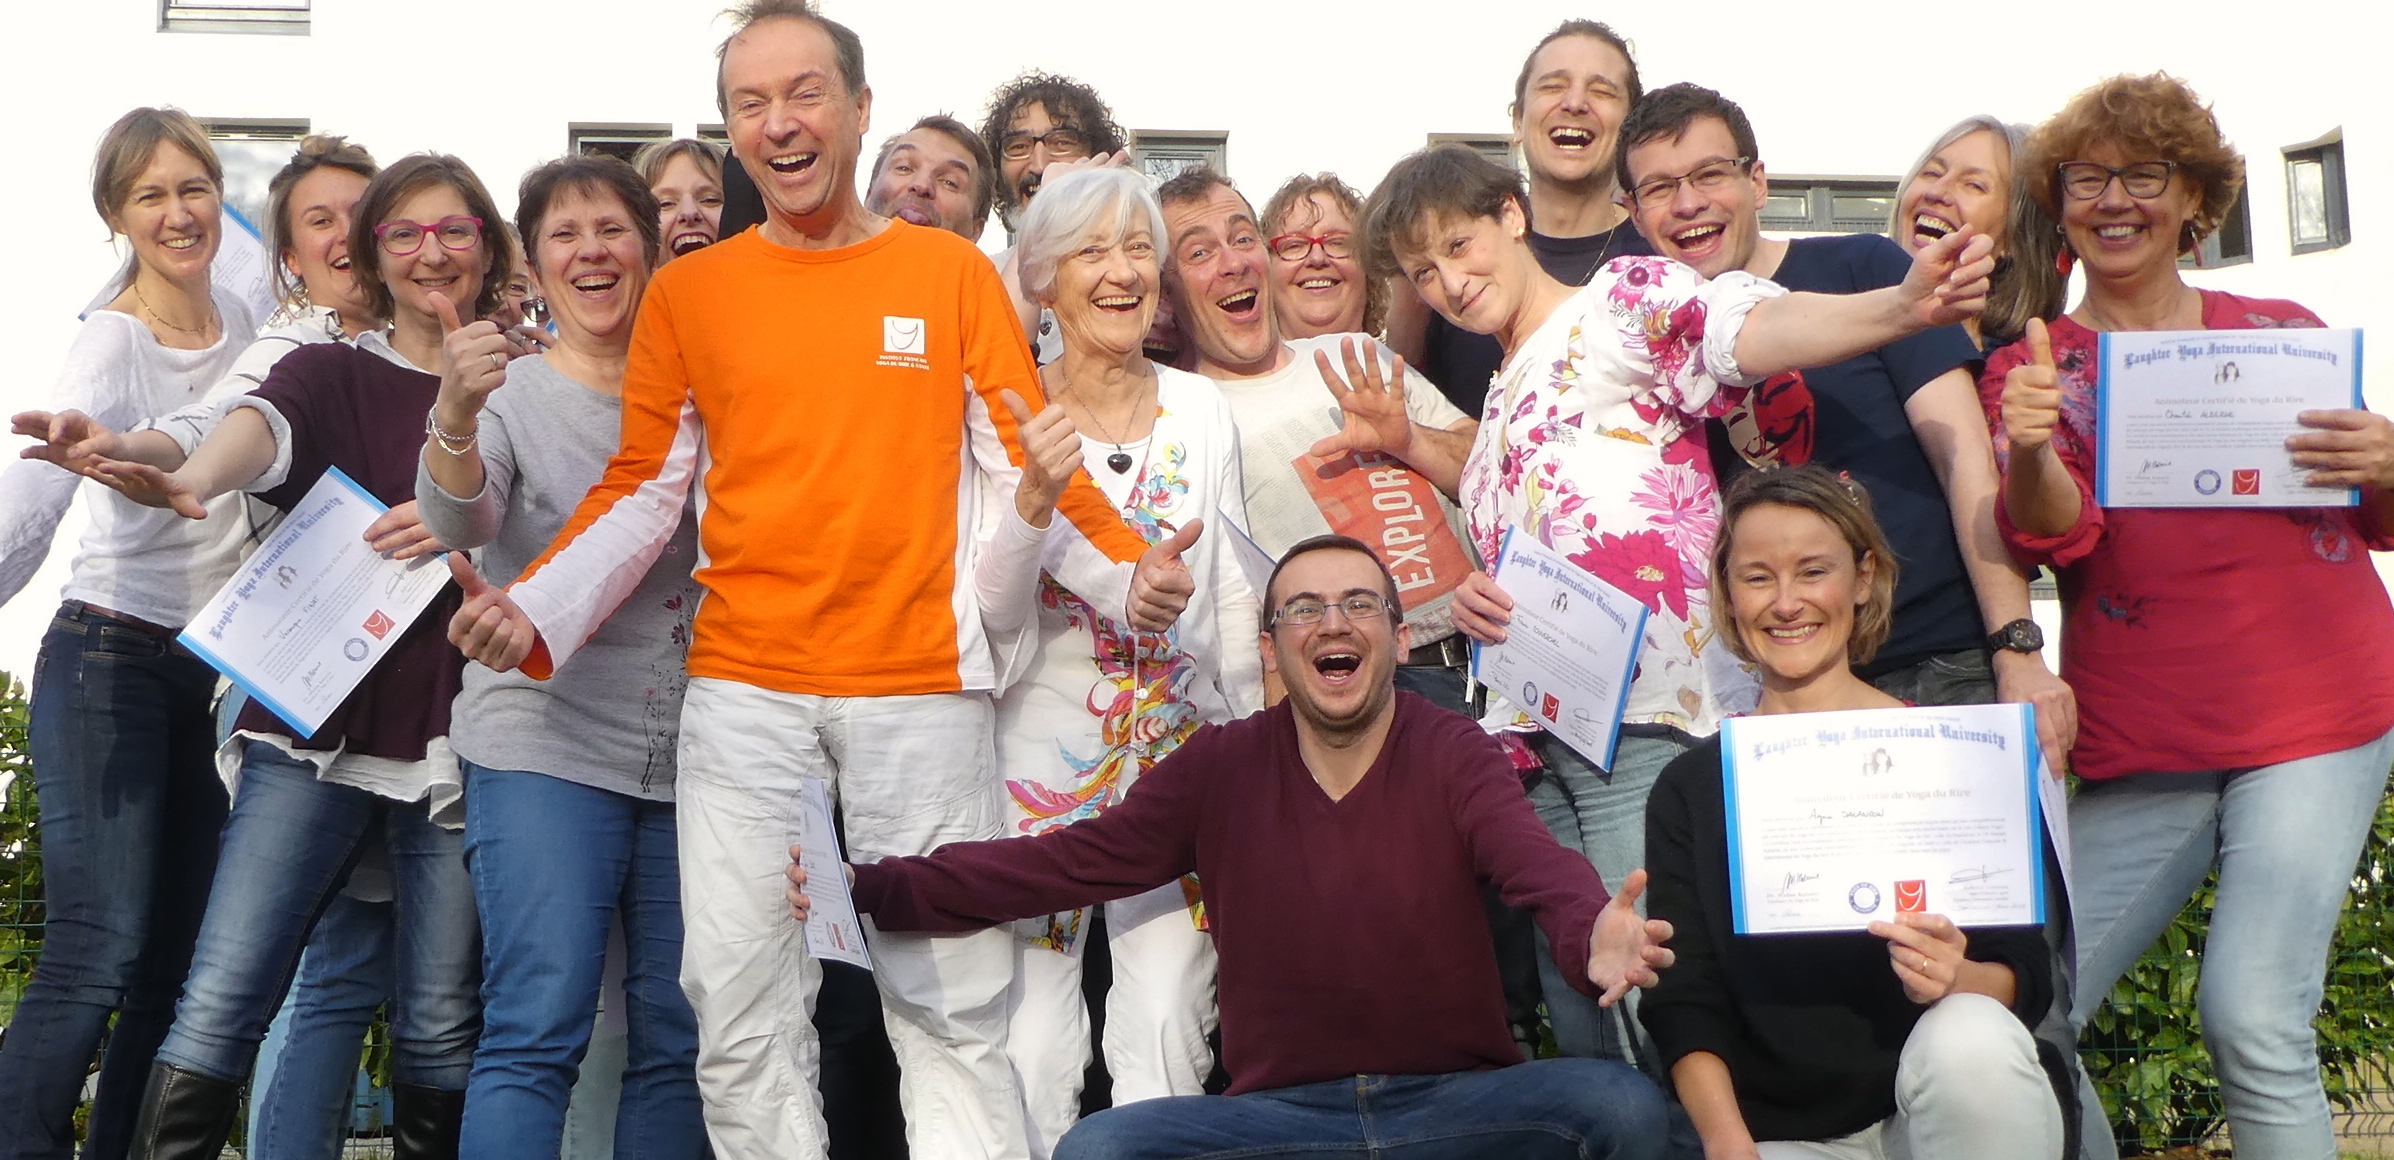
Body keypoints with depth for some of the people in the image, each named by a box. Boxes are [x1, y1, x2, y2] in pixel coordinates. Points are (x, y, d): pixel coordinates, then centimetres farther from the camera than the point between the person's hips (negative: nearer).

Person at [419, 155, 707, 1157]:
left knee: (682, 1039, 4)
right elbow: (461, 524, -16)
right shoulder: (511, 389, 3)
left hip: (689, 752, 3)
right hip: (545, 744, -3)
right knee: (538, 1029, -13)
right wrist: (455, 419, -36)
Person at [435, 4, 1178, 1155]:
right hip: (742, 692, 2)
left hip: (920, 687, -1)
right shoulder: (685, 292, 10)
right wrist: (530, 610, -4)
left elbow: (1027, 464, 4)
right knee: (744, 1016, 2)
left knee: (951, 1008, 1)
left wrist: (1124, 572, -13)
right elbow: (640, 491, 10)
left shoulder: (952, 272, 6)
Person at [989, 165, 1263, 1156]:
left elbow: (1234, 598, 10)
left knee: (1168, 1036, -1)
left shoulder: (1203, 411, 5)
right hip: (1042, 751, -2)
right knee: (1033, 1043, -1)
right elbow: (995, 615, -8)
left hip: (1182, 752, 2)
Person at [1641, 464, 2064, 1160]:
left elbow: (2028, 977, 1)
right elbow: (1684, 1006, 1)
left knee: (1972, 1037, -32)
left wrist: (1956, 979, -22)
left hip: (1950, 1101, 1)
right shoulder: (1693, 787, 7)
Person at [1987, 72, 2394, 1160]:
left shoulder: (2282, 330, 12)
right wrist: (2029, 456, -30)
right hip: (2136, 743, 1)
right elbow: (2055, 533, -7)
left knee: (2254, 1021, -16)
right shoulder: (2030, 368, 10)